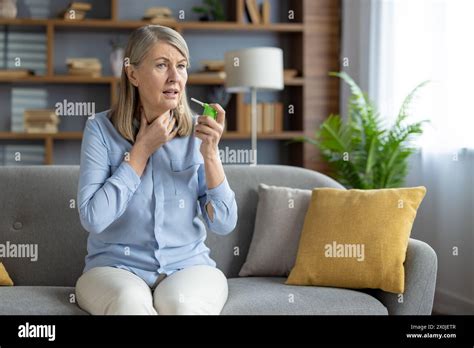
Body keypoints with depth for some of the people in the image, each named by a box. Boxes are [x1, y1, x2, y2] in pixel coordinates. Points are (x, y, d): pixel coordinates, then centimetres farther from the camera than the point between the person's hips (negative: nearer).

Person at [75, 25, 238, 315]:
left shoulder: (197, 131, 0)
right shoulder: (101, 128, -5)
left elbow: (225, 224, -4)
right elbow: (93, 218, -15)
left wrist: (210, 152, -16)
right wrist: (143, 149, -12)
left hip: (188, 266, 1)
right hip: (115, 267, -1)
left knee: (180, 303, -32)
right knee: (129, 302, -35)